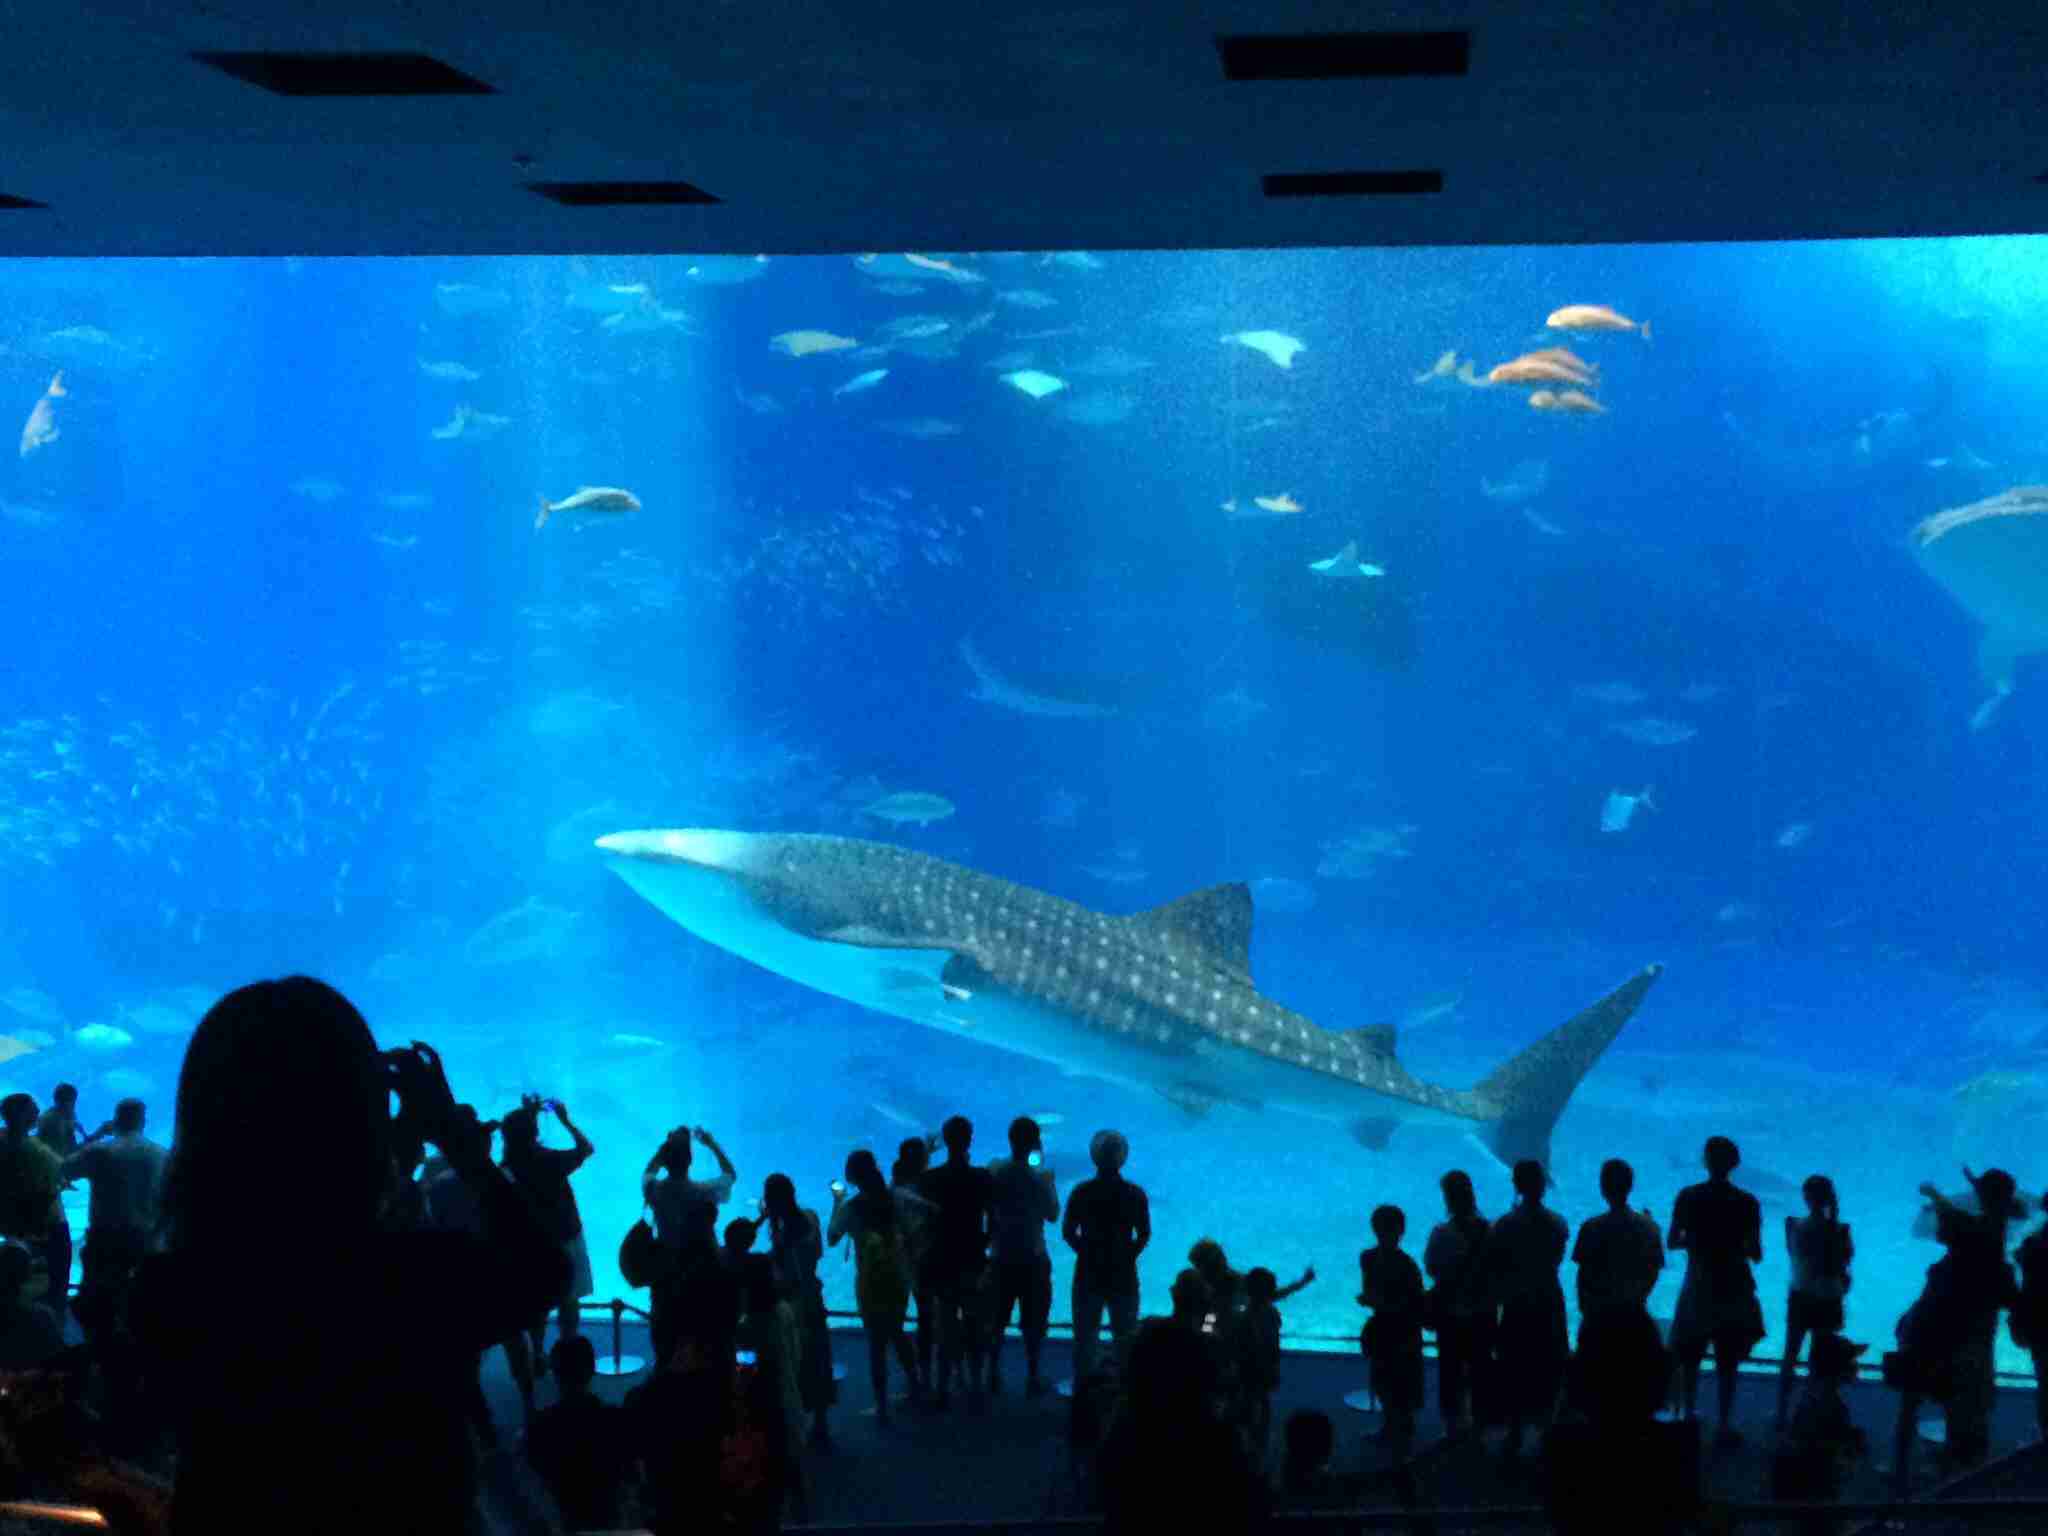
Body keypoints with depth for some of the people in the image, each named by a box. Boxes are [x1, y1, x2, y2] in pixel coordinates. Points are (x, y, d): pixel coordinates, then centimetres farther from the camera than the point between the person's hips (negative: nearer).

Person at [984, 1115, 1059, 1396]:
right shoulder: (1041, 1176, -13)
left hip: (1001, 1258, 3)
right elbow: (1052, 1214, -2)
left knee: (996, 1320, 14)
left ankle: (994, 1376, 17)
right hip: (1033, 1259, -3)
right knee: (1033, 1322, 7)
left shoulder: (994, 1170, -5)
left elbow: (987, 1211, -1)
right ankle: (1032, 1378, 8)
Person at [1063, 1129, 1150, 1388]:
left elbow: (1067, 1232, -5)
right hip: (1123, 1275, 0)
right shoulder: (1135, 1194, -7)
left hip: (1089, 1274, 0)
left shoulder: (1081, 1192, -8)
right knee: (1125, 1338, 12)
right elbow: (1144, 1235, -3)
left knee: (1085, 1337, 10)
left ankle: (1083, 1389, 12)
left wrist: (1087, 1251, 9)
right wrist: (1127, 1256, 10)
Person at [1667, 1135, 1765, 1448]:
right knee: (1727, 1362, 6)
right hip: (1733, 1290, -1)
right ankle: (1724, 1425, 7)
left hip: (1698, 1288, 1)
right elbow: (1756, 1254, -9)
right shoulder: (1746, 1202, -11)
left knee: (1690, 1357, 18)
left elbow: (1671, 1242, -5)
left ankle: (1689, 1415, 24)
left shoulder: (1688, 1197, -8)